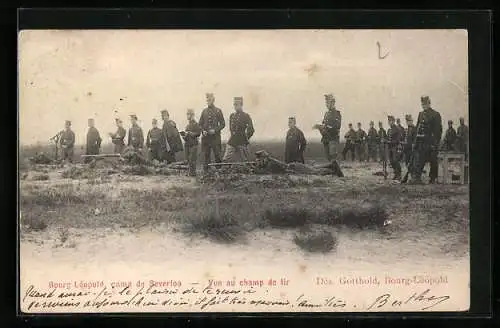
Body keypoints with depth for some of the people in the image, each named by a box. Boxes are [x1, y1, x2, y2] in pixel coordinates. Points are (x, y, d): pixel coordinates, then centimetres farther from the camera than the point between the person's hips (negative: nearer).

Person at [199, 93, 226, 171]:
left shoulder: (218, 111, 2)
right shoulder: (204, 111, 11)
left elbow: (223, 124, 1)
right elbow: (200, 123, 15)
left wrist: (215, 130, -12)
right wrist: (203, 131, -4)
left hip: (215, 136, -3)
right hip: (206, 137, 3)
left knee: (217, 154, -4)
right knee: (206, 155, 3)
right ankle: (206, 171, 8)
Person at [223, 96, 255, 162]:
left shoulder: (246, 116, -5)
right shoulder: (232, 115, 11)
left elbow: (251, 130, -6)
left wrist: (246, 138, 0)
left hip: (242, 142, -5)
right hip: (232, 142, 5)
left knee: (244, 161, 3)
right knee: (225, 160, -5)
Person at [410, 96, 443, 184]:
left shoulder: (435, 115, -4)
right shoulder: (421, 114, 14)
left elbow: (438, 130, -8)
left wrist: (435, 143, -14)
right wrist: (416, 141, 9)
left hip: (431, 142, -5)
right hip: (421, 142, 5)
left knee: (433, 162, 3)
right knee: (418, 160, -5)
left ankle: (432, 179, 12)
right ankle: (416, 178, -9)